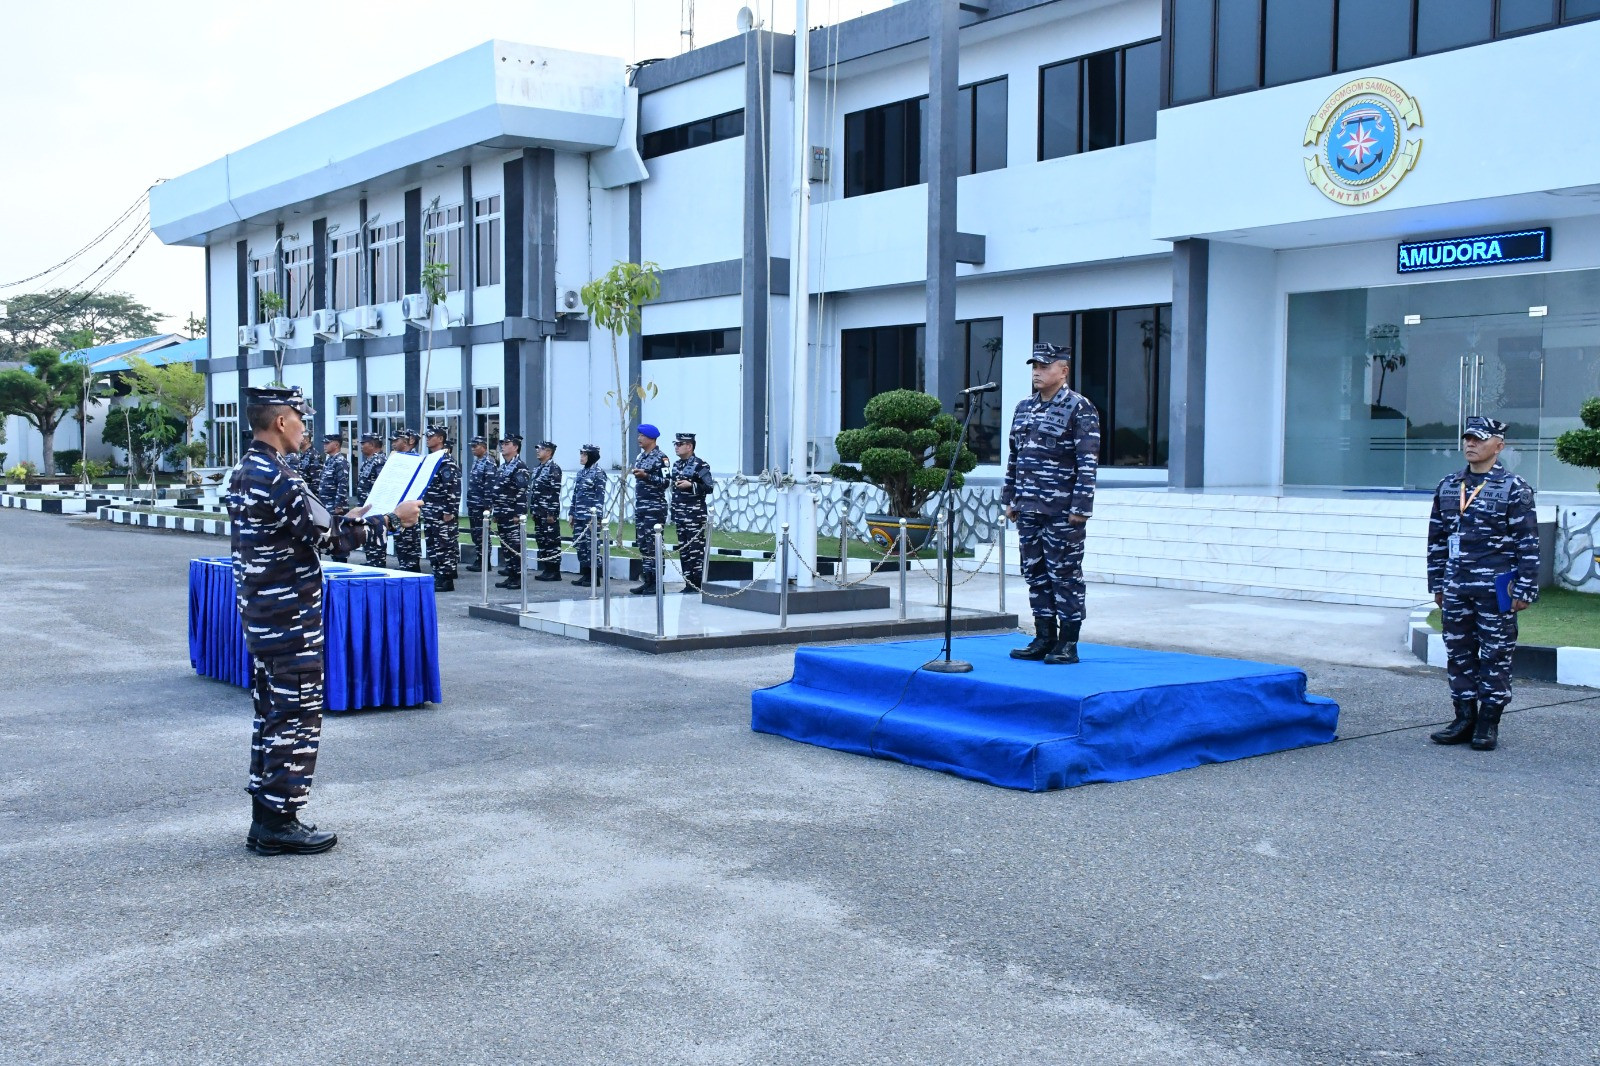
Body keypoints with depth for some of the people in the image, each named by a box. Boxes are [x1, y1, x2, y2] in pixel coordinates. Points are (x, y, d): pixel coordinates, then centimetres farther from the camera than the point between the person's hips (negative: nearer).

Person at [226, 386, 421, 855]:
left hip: (260, 617, 10)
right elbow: (327, 536, -18)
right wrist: (392, 518, -10)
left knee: (271, 715, 14)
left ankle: (265, 820, 20)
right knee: (296, 716, -2)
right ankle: (281, 824, 3)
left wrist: (344, 520, 21)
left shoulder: (243, 473, 12)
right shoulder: (277, 478, -19)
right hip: (291, 620, -10)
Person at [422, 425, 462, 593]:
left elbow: (454, 487, -18)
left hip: (443, 514, -9)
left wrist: (450, 511, -21)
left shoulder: (447, 460, -12)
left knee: (445, 545, -5)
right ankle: (438, 577, 16)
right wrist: (423, 507, 19)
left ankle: (447, 581, -1)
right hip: (430, 513, 9)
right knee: (433, 545, 11)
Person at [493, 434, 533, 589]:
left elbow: (523, 492, -17)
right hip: (502, 515, 9)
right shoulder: (503, 467, 18)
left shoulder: (520, 467, -11)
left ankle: (519, 578, -1)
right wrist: (496, 512, 19)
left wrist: (519, 514, -21)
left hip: (513, 516, -9)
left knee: (516, 546, -5)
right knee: (505, 546, 10)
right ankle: (511, 576, 16)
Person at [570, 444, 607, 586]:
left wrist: (595, 514, -19)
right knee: (580, 544, 7)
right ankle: (585, 575, 14)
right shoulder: (581, 472, 14)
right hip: (579, 515, 8)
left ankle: (593, 577, 1)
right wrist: (572, 513, 16)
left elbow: (600, 496, -13)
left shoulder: (598, 473, -8)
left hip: (591, 515, -8)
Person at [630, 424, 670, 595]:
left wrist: (646, 475, -22)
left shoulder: (660, 458, -8)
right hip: (640, 507, 8)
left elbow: (665, 482, -15)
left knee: (654, 544, -8)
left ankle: (656, 583, -5)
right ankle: (647, 580, 14)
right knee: (642, 544, 9)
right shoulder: (639, 457, 16)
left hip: (655, 507, -8)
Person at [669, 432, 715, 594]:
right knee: (683, 549, 8)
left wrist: (691, 485, -21)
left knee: (696, 549, -6)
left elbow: (709, 488, -10)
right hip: (680, 515, 7)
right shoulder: (676, 464, 15)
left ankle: (697, 585, -3)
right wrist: (673, 515, 19)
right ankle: (688, 583, 14)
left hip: (695, 516, -7)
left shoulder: (700, 465, -7)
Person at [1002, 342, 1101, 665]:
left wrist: (1080, 507, -17)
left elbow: (1088, 463, -12)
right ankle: (1044, 639, 19)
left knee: (1065, 575, -1)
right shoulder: (1024, 408, 14)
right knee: (1035, 573, 10)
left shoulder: (1080, 409, -8)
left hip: (1062, 512, -7)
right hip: (1028, 509, 7)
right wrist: (1010, 499, 15)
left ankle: (1068, 644, 6)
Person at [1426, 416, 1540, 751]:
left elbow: (1528, 543, -5)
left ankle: (1488, 725, 11)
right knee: (1458, 654, 9)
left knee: (1495, 657, 3)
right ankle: (1465, 719, 19)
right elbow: (1437, 539, 15)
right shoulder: (1448, 487, 10)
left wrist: (1524, 589, -9)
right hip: (1456, 588, 5)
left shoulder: (1514, 489, -4)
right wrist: (1437, 584, 13)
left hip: (1496, 589, -5)